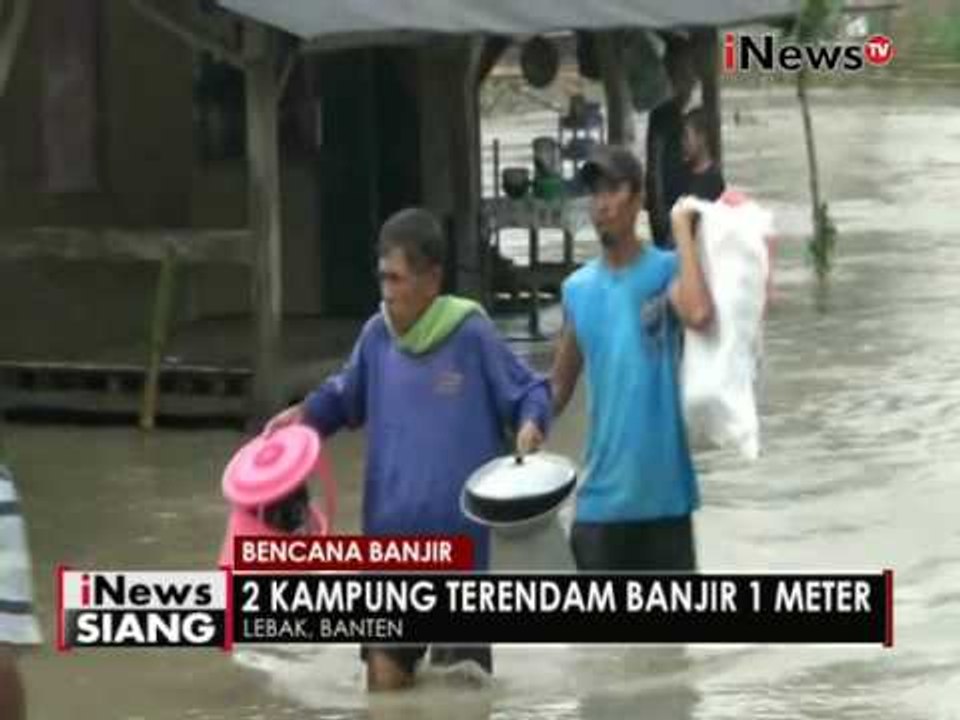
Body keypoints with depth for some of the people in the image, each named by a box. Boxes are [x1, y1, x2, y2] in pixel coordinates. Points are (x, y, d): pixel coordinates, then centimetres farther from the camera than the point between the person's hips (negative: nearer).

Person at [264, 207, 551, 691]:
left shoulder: (471, 334, -10)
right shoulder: (377, 336, 2)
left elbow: (529, 392, -2)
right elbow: (346, 397, 19)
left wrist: (531, 423, -23)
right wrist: (304, 414, 1)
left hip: (459, 541, -4)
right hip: (390, 537, 4)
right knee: (385, 677, 6)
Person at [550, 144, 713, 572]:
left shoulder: (665, 272, -4)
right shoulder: (577, 288, 8)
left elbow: (699, 314, -27)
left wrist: (682, 229, -18)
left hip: (664, 492, -3)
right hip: (601, 497, 3)